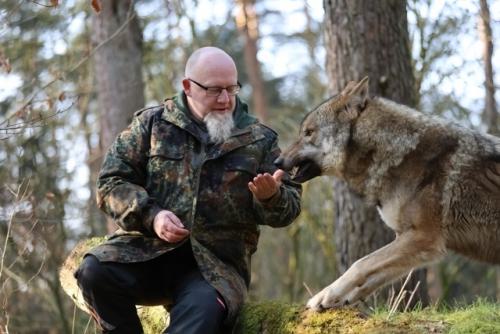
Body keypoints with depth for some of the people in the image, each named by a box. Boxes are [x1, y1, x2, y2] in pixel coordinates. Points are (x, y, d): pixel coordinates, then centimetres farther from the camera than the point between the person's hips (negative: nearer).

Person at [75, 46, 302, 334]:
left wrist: (271, 196, -16)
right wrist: (150, 216, -14)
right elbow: (113, 182, 4)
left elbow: (288, 209, 9)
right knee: (95, 271, -28)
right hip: (147, 249, 1)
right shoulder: (152, 124, 9)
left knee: (205, 310, -34)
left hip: (216, 265, -1)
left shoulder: (260, 139, 11)